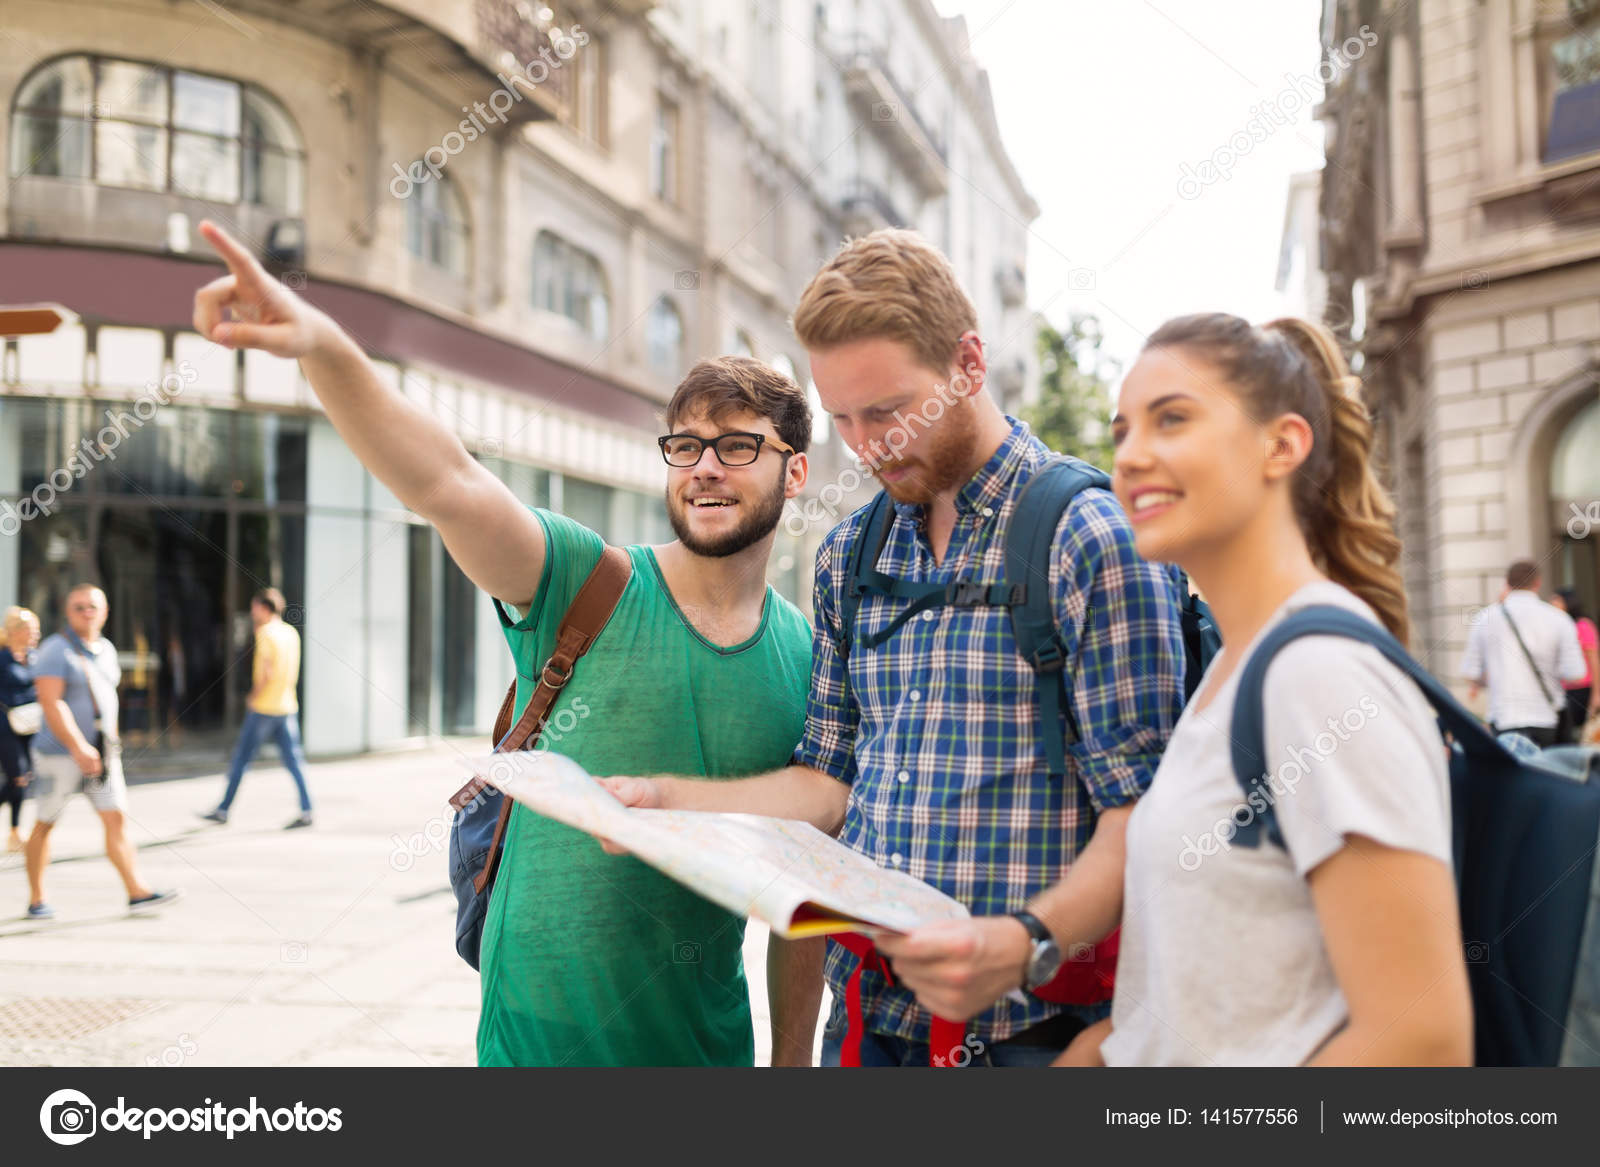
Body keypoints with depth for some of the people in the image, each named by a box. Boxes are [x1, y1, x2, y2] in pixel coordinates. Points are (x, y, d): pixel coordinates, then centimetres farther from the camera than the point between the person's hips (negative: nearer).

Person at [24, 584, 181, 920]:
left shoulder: (106, 649, 11)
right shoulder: (55, 650, -11)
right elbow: (51, 704, -20)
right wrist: (78, 747, -28)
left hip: (102, 753, 6)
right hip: (59, 754, -6)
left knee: (116, 819, -3)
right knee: (45, 825, 7)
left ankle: (137, 891, -7)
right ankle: (36, 899, 19)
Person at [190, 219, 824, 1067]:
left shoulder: (807, 661, -1)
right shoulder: (584, 584, -10)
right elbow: (441, 480, -28)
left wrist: (792, 1056, 6)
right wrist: (322, 347, -44)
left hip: (707, 1042, 3)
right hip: (537, 1036, -2)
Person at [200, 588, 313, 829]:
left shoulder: (265, 633, -10)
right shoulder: (292, 633, 11)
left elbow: (266, 671, -18)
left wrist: (254, 697, -7)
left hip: (263, 707, -7)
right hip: (288, 706, 7)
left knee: (241, 757, 5)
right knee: (293, 759, 3)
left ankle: (223, 810, 14)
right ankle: (306, 810, -4)